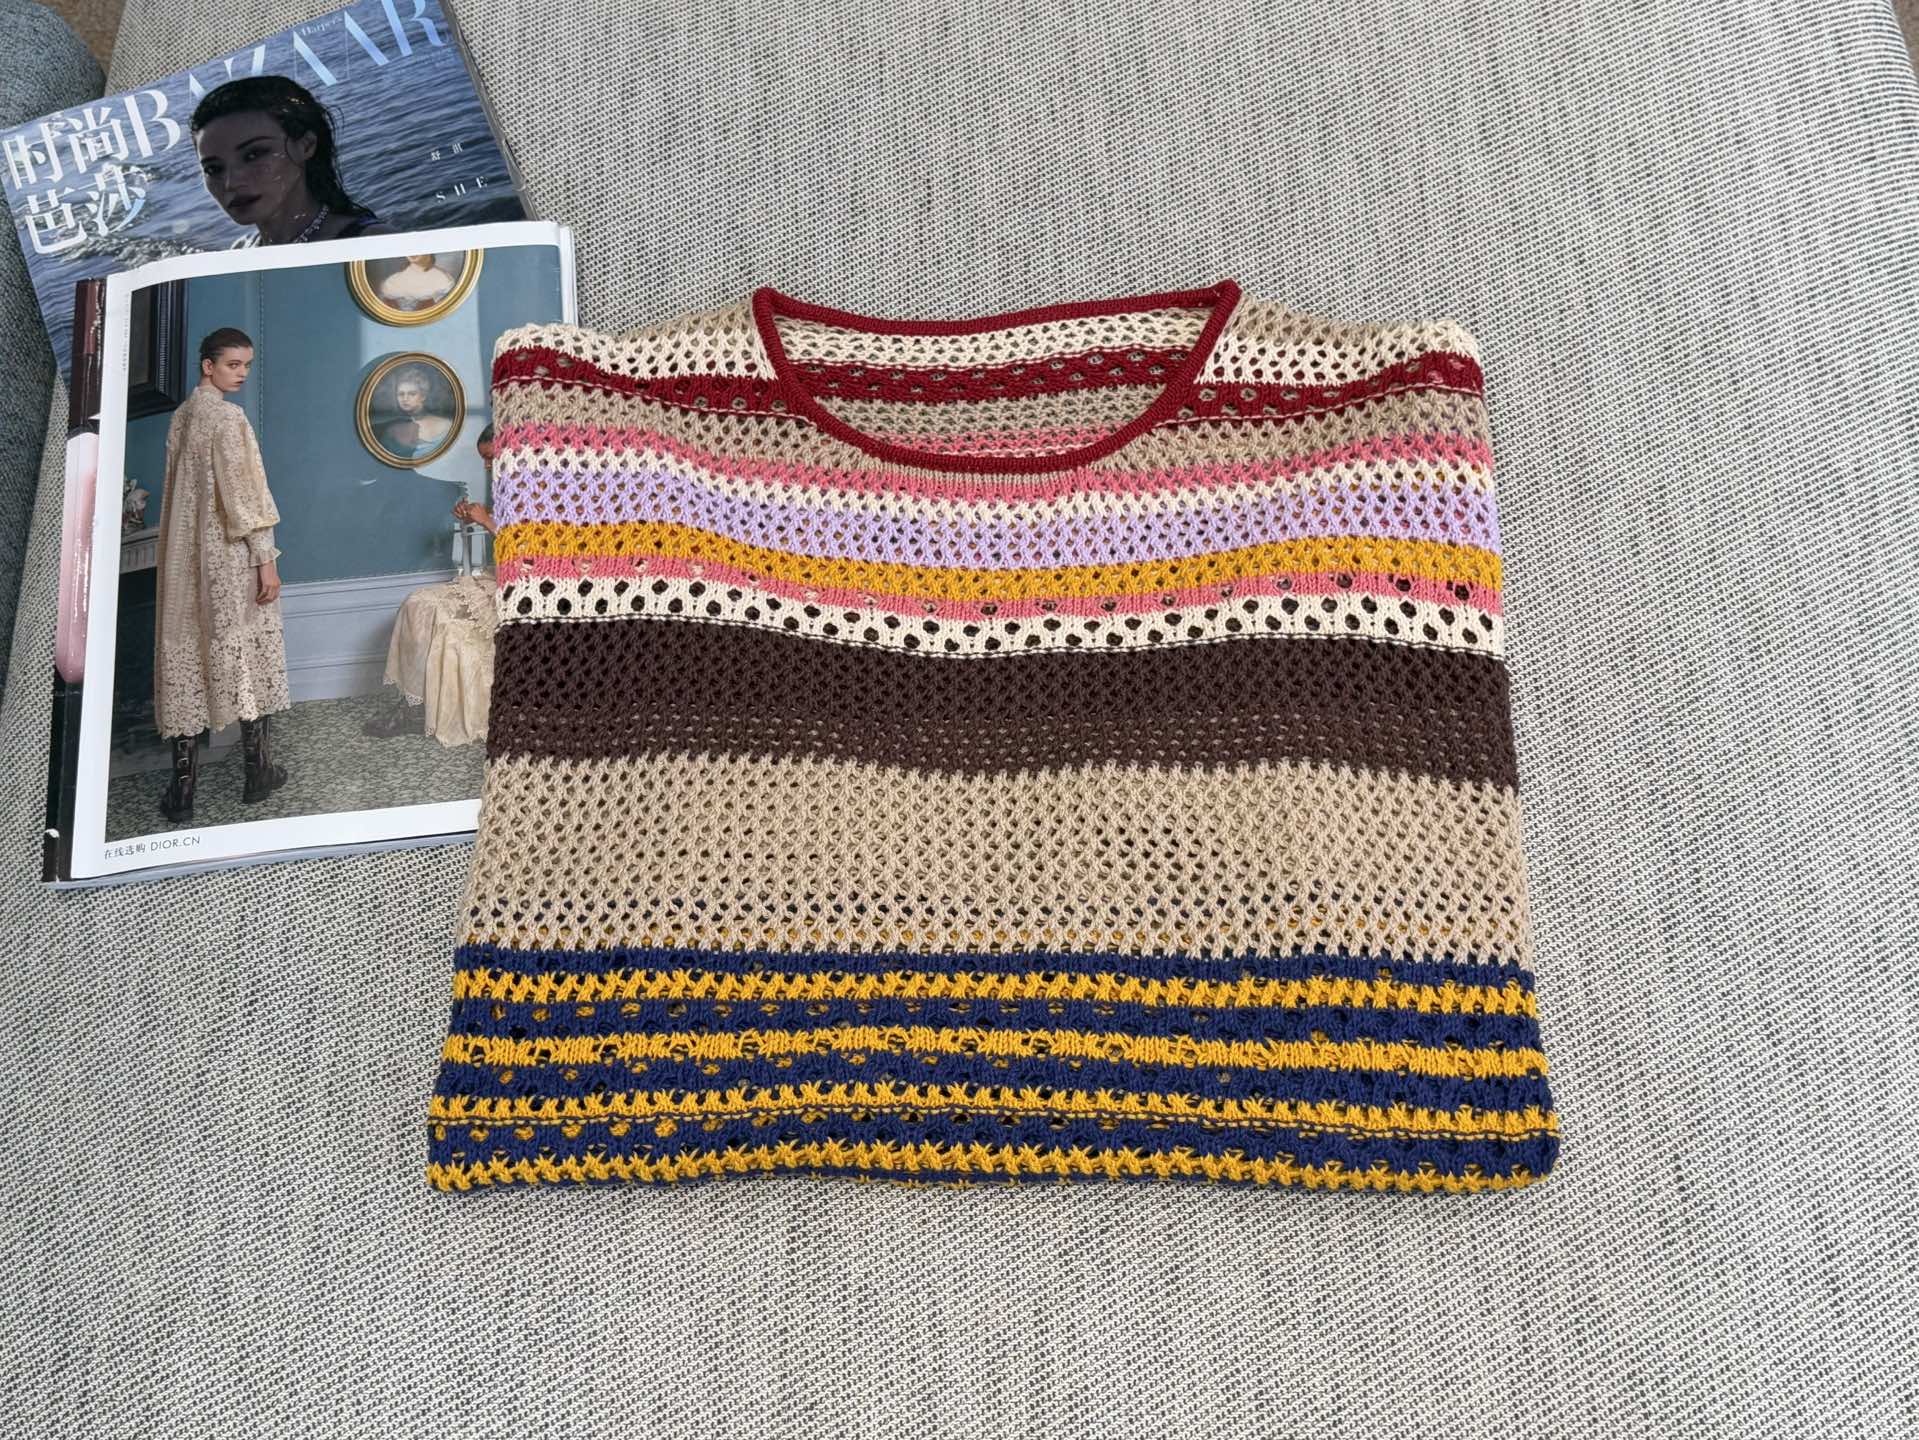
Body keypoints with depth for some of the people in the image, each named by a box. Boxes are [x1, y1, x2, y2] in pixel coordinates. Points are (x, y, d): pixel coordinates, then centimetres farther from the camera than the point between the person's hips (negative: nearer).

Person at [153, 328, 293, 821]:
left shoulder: (181, 415, 11)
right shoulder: (228, 417, -12)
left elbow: (182, 489, 15)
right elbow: (244, 494, -16)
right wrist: (267, 559, -15)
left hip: (184, 558, 7)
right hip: (231, 557, -6)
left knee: (185, 658, 4)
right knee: (247, 653, 5)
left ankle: (182, 785, 3)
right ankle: (259, 771, 14)